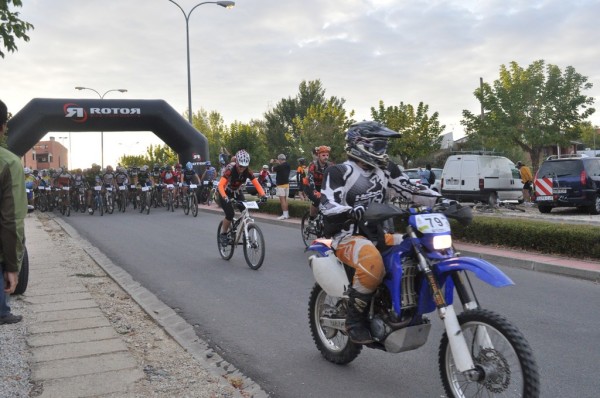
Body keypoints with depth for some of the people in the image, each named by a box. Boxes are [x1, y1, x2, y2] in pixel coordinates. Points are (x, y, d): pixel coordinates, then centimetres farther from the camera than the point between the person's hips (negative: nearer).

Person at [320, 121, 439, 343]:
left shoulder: (385, 170, 12)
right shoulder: (338, 172, -7)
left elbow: (410, 190, 6)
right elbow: (327, 206, -20)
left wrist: (440, 200, -9)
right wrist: (354, 211, -41)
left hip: (379, 234, 7)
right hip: (348, 236, -7)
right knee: (373, 264, -38)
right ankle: (354, 319, -18)